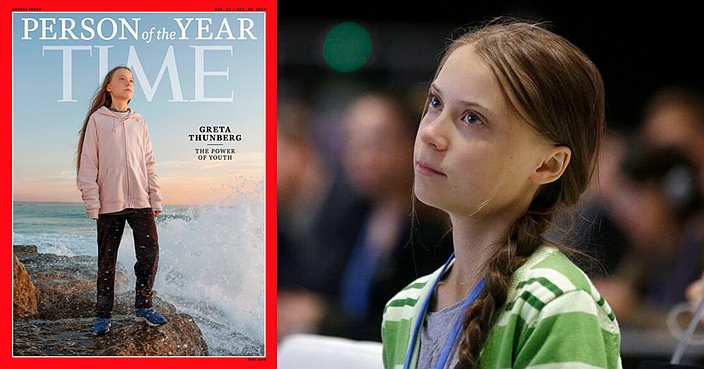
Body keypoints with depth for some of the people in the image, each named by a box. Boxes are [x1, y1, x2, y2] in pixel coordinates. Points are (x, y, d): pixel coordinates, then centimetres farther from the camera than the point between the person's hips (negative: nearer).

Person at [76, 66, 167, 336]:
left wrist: (155, 199, 9)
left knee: (150, 252, -4)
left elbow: (149, 163, 16)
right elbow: (88, 163, -1)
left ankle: (143, 307, 10)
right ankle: (103, 315, 8)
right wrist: (91, 202, -8)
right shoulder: (97, 119, 3)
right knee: (107, 260, 1)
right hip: (110, 202, -3)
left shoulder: (138, 123, 14)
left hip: (140, 201, 3)